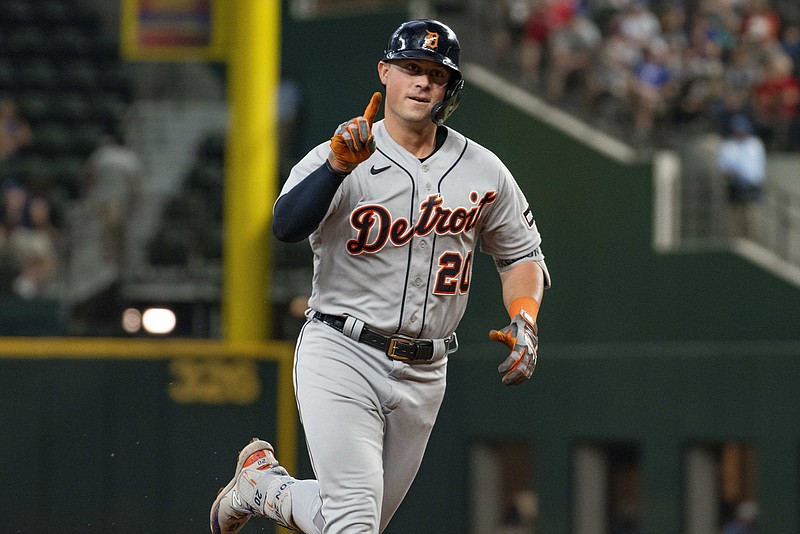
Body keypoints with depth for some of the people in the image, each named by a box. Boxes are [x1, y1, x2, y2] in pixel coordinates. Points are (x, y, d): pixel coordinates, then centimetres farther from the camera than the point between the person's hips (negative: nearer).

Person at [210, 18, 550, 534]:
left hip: (423, 375, 5)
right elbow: (287, 225, -26)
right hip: (341, 357, -5)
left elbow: (522, 254, 17)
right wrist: (340, 163, -39)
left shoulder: (483, 172, 4)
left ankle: (263, 482, 38)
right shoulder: (336, 157, -8)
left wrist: (523, 321, -1)